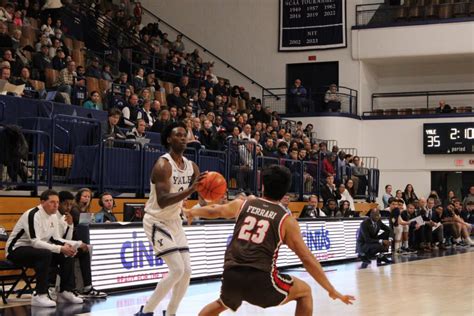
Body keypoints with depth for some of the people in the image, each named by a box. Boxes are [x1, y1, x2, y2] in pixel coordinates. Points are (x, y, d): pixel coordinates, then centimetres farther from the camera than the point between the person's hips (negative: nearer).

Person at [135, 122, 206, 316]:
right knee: (177, 269, -16)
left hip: (174, 222, 8)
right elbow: (162, 201, -32)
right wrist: (190, 190, -41)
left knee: (186, 271, 4)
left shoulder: (192, 167, 3)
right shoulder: (163, 165, -21)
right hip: (156, 222, -8)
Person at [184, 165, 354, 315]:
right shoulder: (286, 220, 6)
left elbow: (213, 210, 36)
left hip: (231, 275, 4)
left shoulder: (242, 204, 16)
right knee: (304, 291, 20)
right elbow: (307, 259, 4)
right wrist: (332, 291, 10)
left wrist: (191, 212, 58)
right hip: (260, 278, -4)